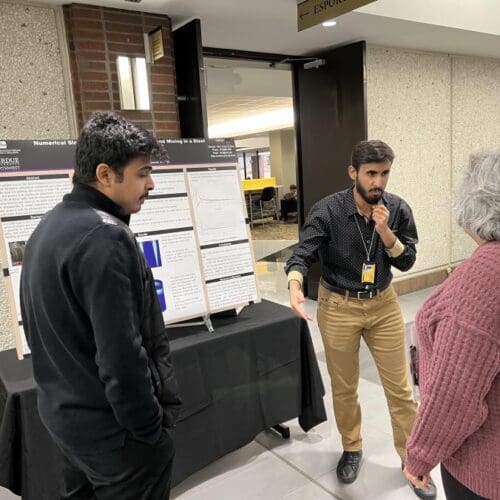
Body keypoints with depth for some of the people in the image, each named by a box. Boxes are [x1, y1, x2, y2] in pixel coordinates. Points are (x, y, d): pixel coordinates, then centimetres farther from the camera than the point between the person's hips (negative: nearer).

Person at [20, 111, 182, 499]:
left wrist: (68, 395, 19)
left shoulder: (50, 225, 5)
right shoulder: (104, 237, -25)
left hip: (66, 413, 9)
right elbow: (120, 356, -28)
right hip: (113, 428, -9)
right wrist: (150, 429, -15)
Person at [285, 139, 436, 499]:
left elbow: (407, 262, -4)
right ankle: (352, 449, 38)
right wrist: (295, 285, -39)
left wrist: (385, 232, -22)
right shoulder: (327, 210, -16)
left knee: (400, 386, 10)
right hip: (338, 306, -2)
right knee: (344, 387, 14)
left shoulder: (398, 209, -7)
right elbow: (303, 254, -18)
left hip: (383, 304, 2)